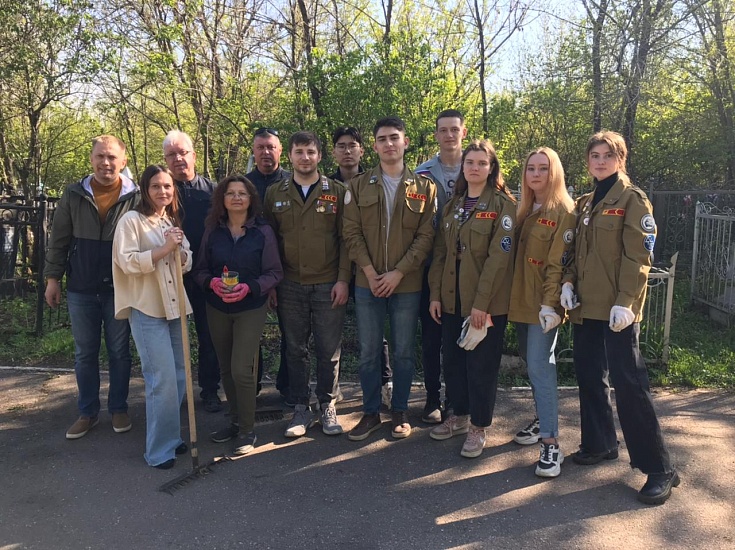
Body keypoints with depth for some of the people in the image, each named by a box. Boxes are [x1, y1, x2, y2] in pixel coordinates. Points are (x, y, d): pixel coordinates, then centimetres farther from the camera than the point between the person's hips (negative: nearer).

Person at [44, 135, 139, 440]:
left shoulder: (136, 197, -6)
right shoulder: (73, 195, 0)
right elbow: (59, 240, 5)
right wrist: (53, 277, 1)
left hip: (120, 289, -2)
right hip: (81, 289, 2)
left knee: (119, 352, 11)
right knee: (84, 354, 12)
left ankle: (118, 409, 26)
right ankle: (88, 412, 26)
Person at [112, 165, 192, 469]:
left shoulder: (173, 221, 15)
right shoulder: (132, 220, -5)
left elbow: (187, 263, 14)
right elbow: (127, 261, -15)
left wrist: (180, 251, -7)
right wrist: (164, 249, -20)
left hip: (175, 307, 7)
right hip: (147, 310, -7)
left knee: (179, 377, 10)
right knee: (163, 379, -9)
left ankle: (171, 435, 26)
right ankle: (159, 449, 5)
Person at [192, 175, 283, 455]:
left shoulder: (263, 231, -6)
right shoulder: (212, 230, 3)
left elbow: (274, 272, -6)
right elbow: (200, 269, 6)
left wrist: (249, 287, -21)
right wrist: (212, 282, -16)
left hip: (251, 308, -4)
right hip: (217, 308, 4)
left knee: (241, 369, -9)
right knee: (226, 369, 13)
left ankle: (247, 430, 8)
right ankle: (235, 420, 31)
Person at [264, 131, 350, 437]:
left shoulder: (337, 192, 1)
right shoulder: (274, 194, 7)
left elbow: (345, 238, -1)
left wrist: (343, 279, -8)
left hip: (328, 286, -1)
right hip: (290, 286, 2)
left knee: (329, 351, 6)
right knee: (295, 350, 10)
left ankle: (327, 407, 23)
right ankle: (301, 409, 23)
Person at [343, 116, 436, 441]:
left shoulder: (424, 188, 2)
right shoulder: (358, 186, 5)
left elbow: (426, 236, -4)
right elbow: (352, 233, 0)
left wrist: (398, 272, -13)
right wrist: (370, 272, -11)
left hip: (407, 284, -1)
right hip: (367, 283, 1)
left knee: (403, 352, 10)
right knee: (368, 352, 9)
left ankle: (400, 412, 26)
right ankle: (371, 413, 24)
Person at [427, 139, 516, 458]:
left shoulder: (502, 204, -7)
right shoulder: (453, 204, 12)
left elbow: (499, 256, -14)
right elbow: (440, 252, 10)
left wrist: (482, 303, -19)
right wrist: (435, 294, 3)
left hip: (487, 302, -6)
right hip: (452, 299, 6)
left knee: (481, 364, 3)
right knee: (453, 360, 14)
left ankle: (478, 427, 19)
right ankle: (459, 416, 33)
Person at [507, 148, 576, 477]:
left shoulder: (564, 211, -7)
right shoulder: (524, 210, 15)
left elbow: (559, 262, -15)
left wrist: (551, 304, -21)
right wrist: (513, 297, 9)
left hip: (544, 304, -7)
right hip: (521, 301, 7)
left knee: (539, 366, -11)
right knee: (532, 363, 15)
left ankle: (550, 443, -6)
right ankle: (542, 420, 30)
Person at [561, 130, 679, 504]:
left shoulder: (633, 199, -5)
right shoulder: (584, 203, 16)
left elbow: (638, 256, -12)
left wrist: (625, 301, -20)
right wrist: (568, 280, -1)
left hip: (617, 307, -7)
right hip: (585, 305, 7)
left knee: (628, 381, -8)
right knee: (589, 375, 13)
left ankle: (659, 469, 2)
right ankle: (599, 443, 31)